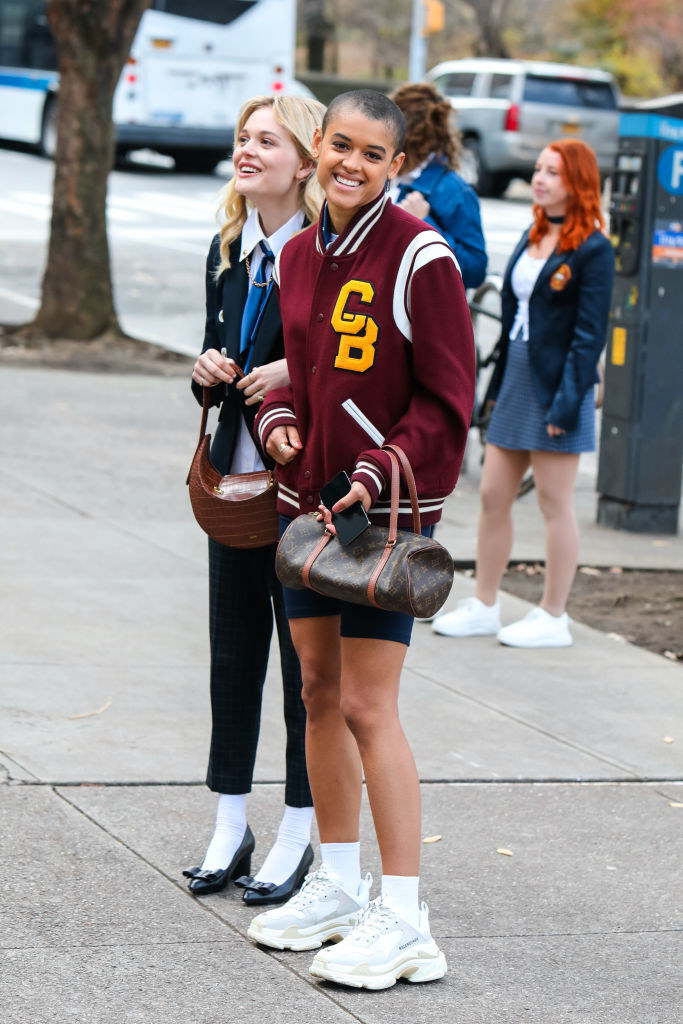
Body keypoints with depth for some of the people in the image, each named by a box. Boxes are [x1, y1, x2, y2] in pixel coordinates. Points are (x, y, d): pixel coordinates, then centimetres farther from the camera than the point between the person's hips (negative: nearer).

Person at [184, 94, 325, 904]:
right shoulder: (228, 252, 10)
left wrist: (300, 373, -22)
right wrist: (210, 373, -2)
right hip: (237, 481, 7)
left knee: (306, 658, 3)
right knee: (232, 655, 12)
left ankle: (297, 838, 14)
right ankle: (230, 831, 22)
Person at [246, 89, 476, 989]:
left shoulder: (421, 258, -13)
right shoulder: (299, 255, 8)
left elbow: (447, 400, -12)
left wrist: (374, 477, -21)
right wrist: (278, 418, -1)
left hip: (387, 509, -7)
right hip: (307, 500, 7)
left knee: (368, 708, -9)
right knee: (320, 692, 12)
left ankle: (404, 922, -4)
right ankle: (338, 886, 25)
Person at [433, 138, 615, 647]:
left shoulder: (593, 250, -11)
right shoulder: (533, 238, 13)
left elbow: (589, 334, -14)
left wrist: (567, 402, -18)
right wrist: (498, 384, 13)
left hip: (556, 387, -8)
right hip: (516, 377, 8)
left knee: (555, 505, 1)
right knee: (493, 497, 8)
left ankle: (553, 618, 9)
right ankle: (484, 606, 17)